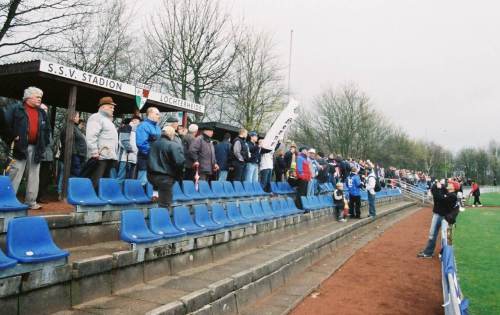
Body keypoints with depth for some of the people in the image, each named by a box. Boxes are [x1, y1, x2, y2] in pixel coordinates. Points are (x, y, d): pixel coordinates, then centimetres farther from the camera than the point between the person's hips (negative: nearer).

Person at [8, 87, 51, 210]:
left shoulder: (42, 113, 15)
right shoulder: (18, 110, 0)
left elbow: (47, 129, 18)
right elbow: (9, 125, -1)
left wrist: (45, 143, 10)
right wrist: (13, 137, -11)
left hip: (35, 148, 5)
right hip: (20, 147, -5)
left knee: (33, 176, 7)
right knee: (15, 174, -3)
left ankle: (31, 201, 12)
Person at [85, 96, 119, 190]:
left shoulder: (108, 120, 27)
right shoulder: (96, 117, -3)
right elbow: (91, 137, -17)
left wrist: (114, 155, 22)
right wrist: (95, 153, -23)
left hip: (109, 157, 10)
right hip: (100, 157, -10)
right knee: (95, 182, -12)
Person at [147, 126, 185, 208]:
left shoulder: (154, 144, 8)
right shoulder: (174, 145, -13)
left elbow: (149, 161, 17)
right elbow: (179, 161, -21)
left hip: (152, 176, 6)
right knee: (165, 204, 2)